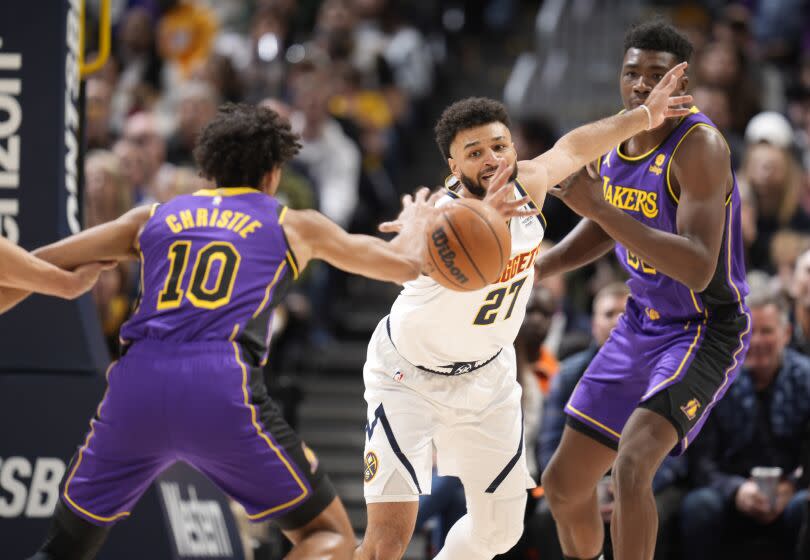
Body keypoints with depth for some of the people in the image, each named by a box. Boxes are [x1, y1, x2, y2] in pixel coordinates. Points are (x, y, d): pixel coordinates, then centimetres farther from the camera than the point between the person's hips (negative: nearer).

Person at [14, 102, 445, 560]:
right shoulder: (296, 226, 19)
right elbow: (405, 265, 28)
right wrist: (417, 222, 50)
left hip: (137, 384, 3)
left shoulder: (154, 217, 24)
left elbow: (38, 266, 22)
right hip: (224, 387, -3)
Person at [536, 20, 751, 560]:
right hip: (642, 325, 8)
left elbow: (698, 268, -35)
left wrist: (600, 208, -38)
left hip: (706, 329, -8)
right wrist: (536, 267, 7)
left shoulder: (699, 146, -25)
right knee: (564, 484, 14)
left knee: (631, 465, -31)